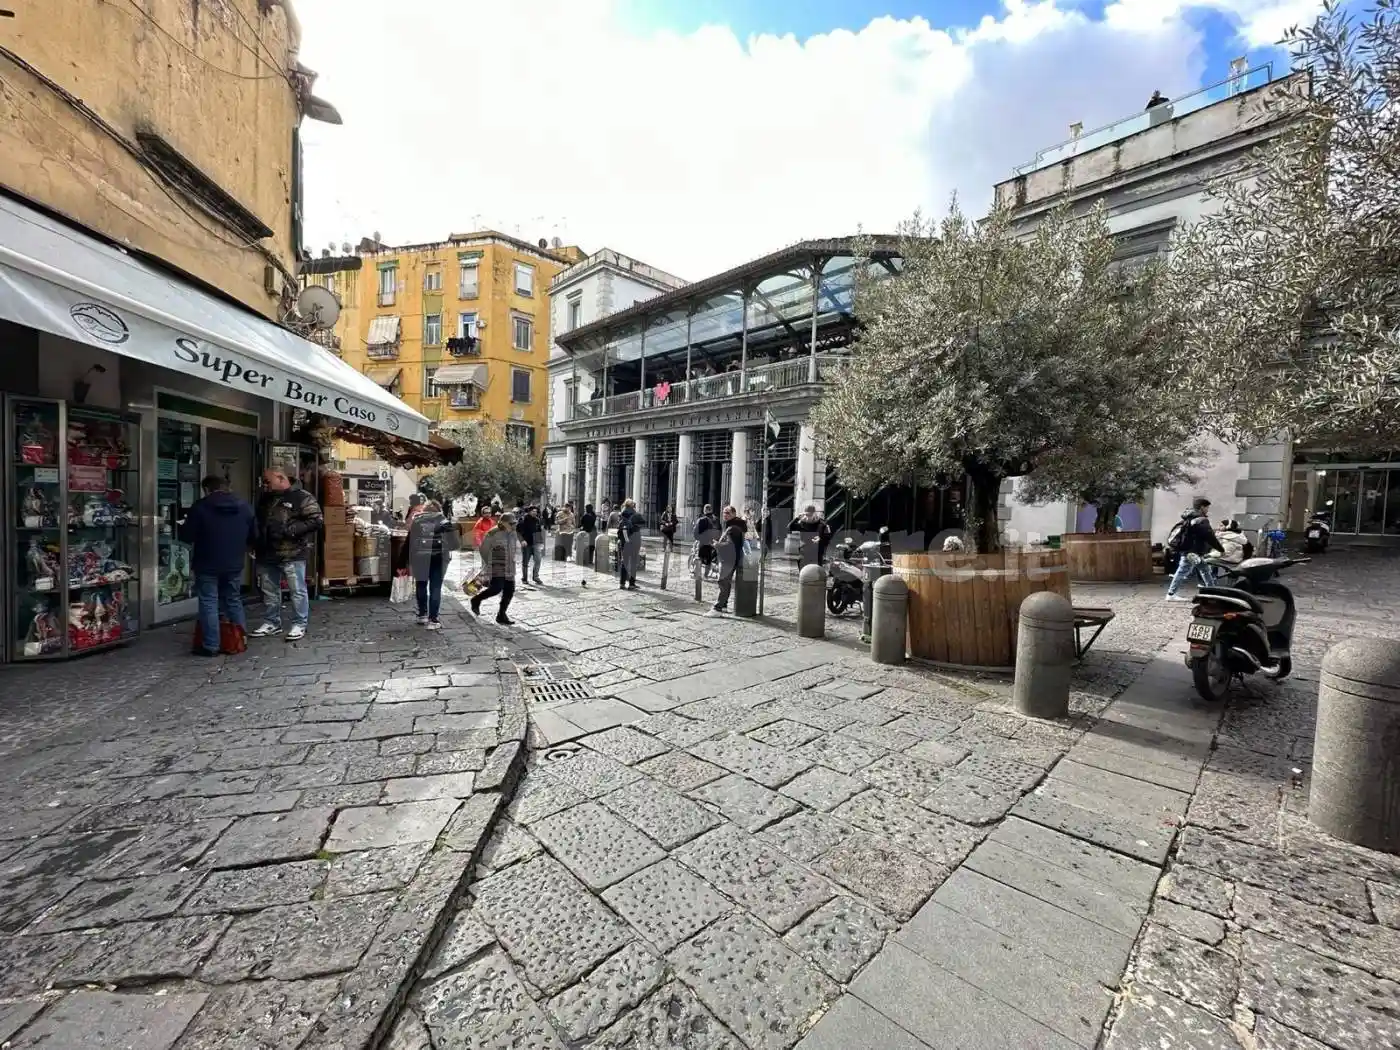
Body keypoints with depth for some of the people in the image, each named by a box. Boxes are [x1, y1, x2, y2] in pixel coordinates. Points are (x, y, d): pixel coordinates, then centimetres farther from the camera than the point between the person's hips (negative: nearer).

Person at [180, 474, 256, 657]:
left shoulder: (200, 506, -9)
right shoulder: (244, 506, 4)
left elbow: (186, 537, -7)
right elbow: (254, 537, 9)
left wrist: (184, 527, 15)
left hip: (207, 565, -4)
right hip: (234, 564, 4)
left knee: (208, 603, 3)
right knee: (234, 601, 15)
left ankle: (210, 646, 5)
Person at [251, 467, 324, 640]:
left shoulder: (302, 497, -8)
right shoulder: (266, 499, 16)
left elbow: (317, 520, -16)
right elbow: (258, 522, 29)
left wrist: (288, 530, -19)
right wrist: (256, 540, 10)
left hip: (292, 554, -8)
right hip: (267, 554, 8)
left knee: (298, 590, -1)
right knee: (269, 591, 15)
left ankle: (300, 624, 8)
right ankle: (271, 623, 28)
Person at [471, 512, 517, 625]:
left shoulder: (512, 533, 10)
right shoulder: (493, 533, -12)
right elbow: (484, 550, -9)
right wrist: (488, 564, -2)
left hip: (509, 569, 7)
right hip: (497, 568, -7)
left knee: (509, 591, 2)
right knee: (496, 588, -14)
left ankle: (501, 615, 13)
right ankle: (476, 600, 14)